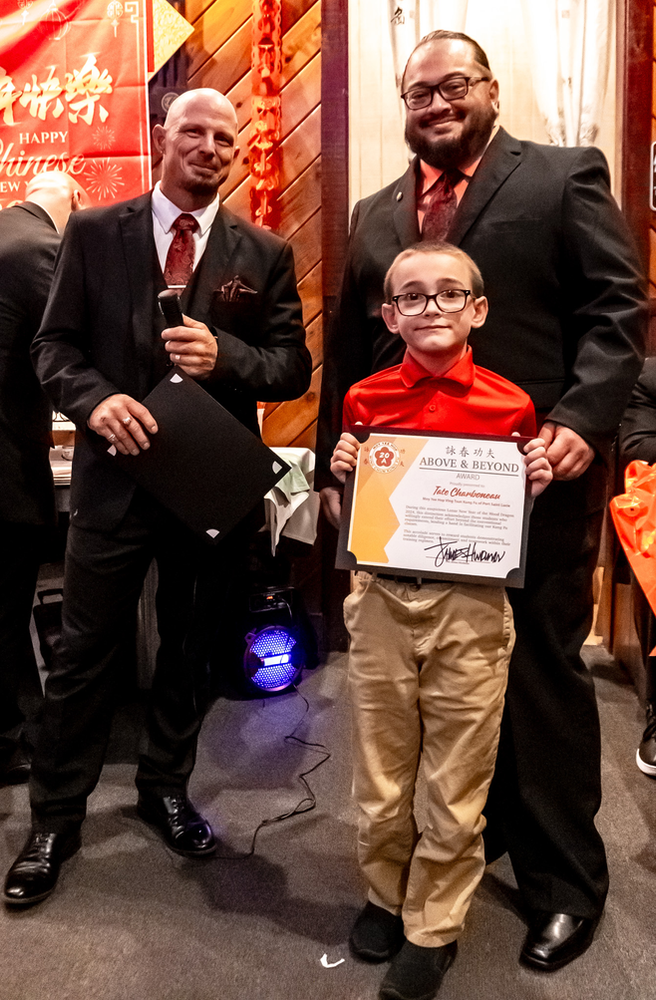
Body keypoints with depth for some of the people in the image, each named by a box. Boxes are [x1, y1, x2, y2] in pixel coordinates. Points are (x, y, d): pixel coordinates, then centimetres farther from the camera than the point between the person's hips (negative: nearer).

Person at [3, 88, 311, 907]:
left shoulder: (265, 253, 3)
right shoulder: (93, 234, 2)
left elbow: (293, 368, -1)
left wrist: (225, 355, -20)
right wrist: (94, 400, -19)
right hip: (115, 472, -1)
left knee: (190, 649, 15)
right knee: (83, 654, 6)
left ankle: (166, 790, 37)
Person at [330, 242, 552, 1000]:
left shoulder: (509, 405, -3)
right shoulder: (365, 399, 1)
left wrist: (534, 486, -13)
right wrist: (342, 475, -9)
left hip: (472, 607, -1)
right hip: (382, 601, 2)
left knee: (457, 786, 10)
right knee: (380, 776, 15)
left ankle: (434, 927, 33)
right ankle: (386, 896, 41)